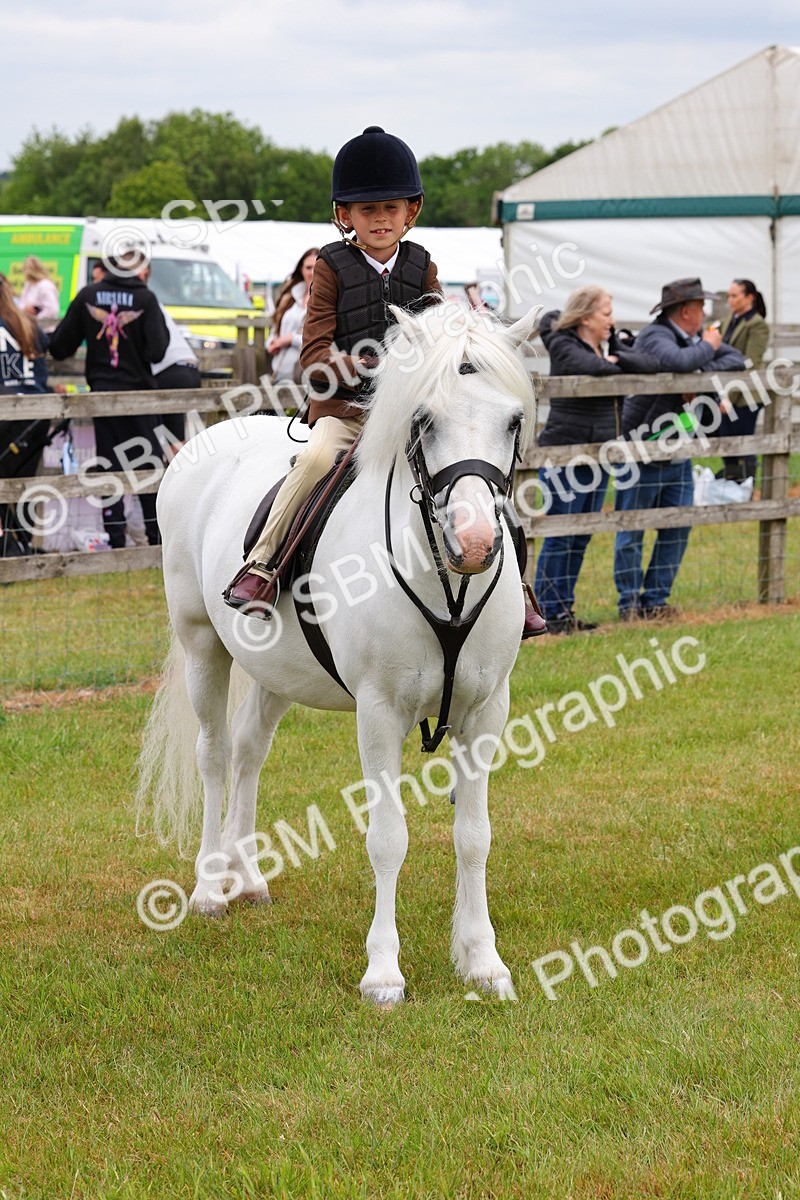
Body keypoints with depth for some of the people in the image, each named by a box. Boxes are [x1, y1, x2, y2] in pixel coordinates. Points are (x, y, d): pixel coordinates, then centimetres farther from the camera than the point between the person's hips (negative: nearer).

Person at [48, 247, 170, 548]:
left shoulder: (88, 296, -3)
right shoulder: (145, 299, -10)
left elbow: (60, 346, 1)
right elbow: (157, 351, -17)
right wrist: (162, 329, 2)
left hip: (101, 392, 2)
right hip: (137, 392, -2)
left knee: (109, 465, 6)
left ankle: (116, 538, 4)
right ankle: (156, 532, 10)